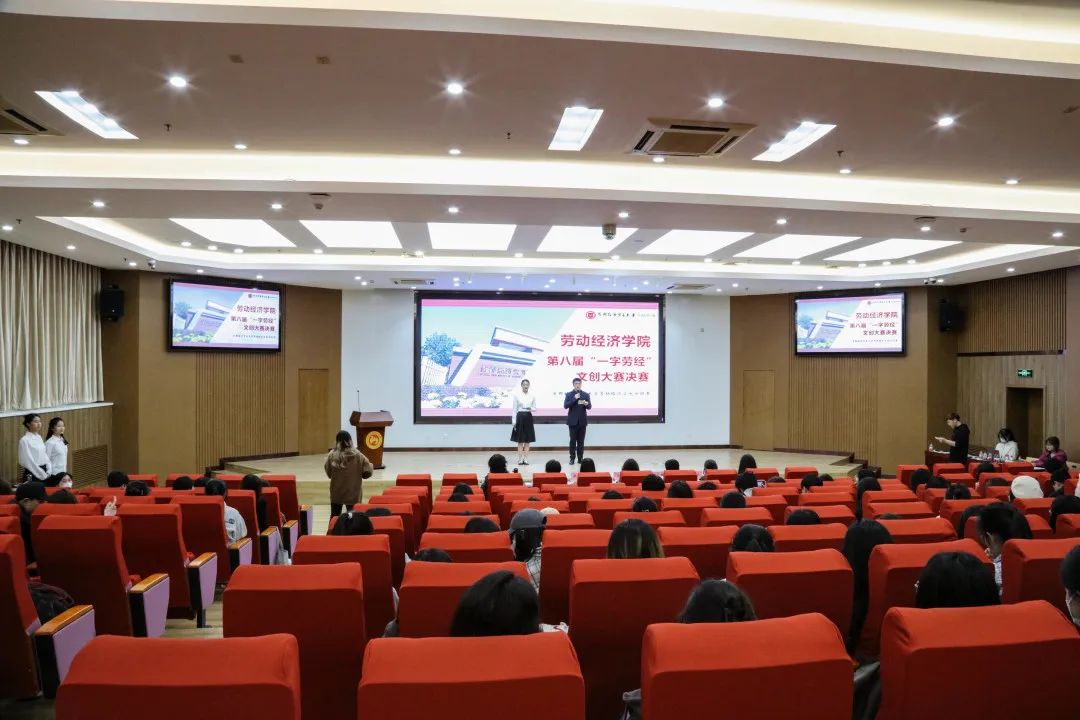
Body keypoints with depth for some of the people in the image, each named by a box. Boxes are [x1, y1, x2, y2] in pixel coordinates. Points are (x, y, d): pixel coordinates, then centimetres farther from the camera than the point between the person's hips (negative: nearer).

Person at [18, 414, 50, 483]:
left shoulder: (39, 437, 10)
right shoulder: (24, 440, -11)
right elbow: (28, 462, -14)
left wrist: (48, 471, 0)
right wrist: (42, 474, -14)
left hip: (43, 472, 6)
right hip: (32, 475, -6)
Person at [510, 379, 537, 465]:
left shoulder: (532, 395, 4)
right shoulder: (517, 395, -1)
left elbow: (535, 408, 8)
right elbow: (514, 409, 0)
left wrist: (530, 408, -15)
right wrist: (514, 421, -5)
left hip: (528, 417, 2)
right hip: (520, 417, -2)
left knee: (527, 440, 3)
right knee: (520, 440, 2)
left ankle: (526, 459, 9)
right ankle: (520, 459, 7)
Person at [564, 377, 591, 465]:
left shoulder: (586, 395, 6)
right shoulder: (569, 395, 3)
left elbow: (589, 407, 0)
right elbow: (565, 406, -9)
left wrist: (586, 404, -23)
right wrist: (574, 398, -18)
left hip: (582, 421, 1)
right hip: (573, 421, -1)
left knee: (581, 441, 4)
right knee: (573, 440, -2)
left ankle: (580, 458, 10)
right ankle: (572, 458, 4)